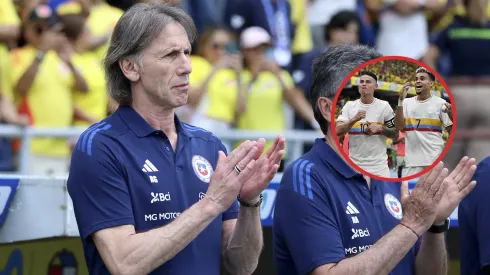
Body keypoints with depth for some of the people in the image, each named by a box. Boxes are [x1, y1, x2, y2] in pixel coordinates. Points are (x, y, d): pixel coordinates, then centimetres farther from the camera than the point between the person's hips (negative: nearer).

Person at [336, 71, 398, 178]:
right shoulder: (349, 106, 5)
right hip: (355, 164, 1)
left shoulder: (384, 106, 2)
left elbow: (395, 135, 6)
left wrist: (380, 128, -11)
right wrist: (354, 120, -20)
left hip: (378, 165, -1)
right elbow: (338, 132, -6)